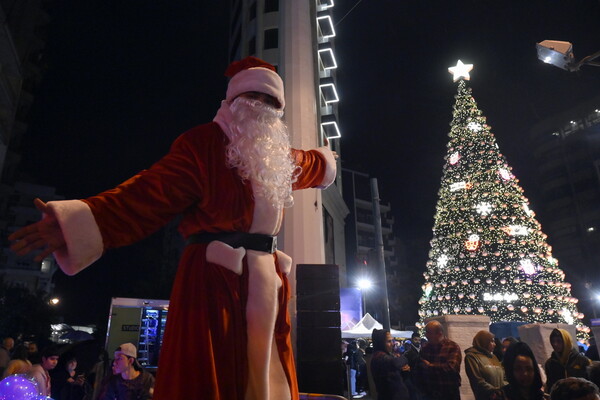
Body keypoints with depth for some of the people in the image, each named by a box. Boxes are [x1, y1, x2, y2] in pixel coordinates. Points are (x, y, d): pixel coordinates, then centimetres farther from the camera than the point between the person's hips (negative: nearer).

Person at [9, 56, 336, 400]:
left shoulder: (278, 155, 18)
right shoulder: (205, 143, -4)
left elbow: (304, 165, 42)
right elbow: (152, 192, -14)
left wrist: (325, 161, 63)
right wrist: (78, 221, -27)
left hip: (267, 281, 7)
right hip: (215, 277, -7)